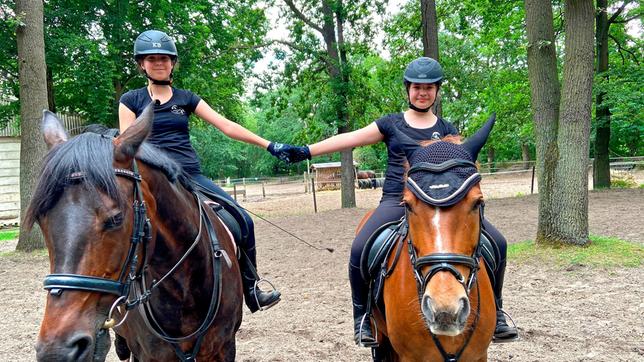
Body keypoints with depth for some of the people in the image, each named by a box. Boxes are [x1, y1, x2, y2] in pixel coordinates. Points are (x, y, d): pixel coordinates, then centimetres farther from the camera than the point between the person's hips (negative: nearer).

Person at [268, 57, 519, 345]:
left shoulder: (447, 130, 13)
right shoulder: (391, 124, 9)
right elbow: (350, 139, 3)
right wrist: (304, 152, -4)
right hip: (396, 201, -2)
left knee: (497, 243, -10)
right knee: (360, 249, -27)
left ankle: (495, 311, 10)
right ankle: (362, 315, -3)